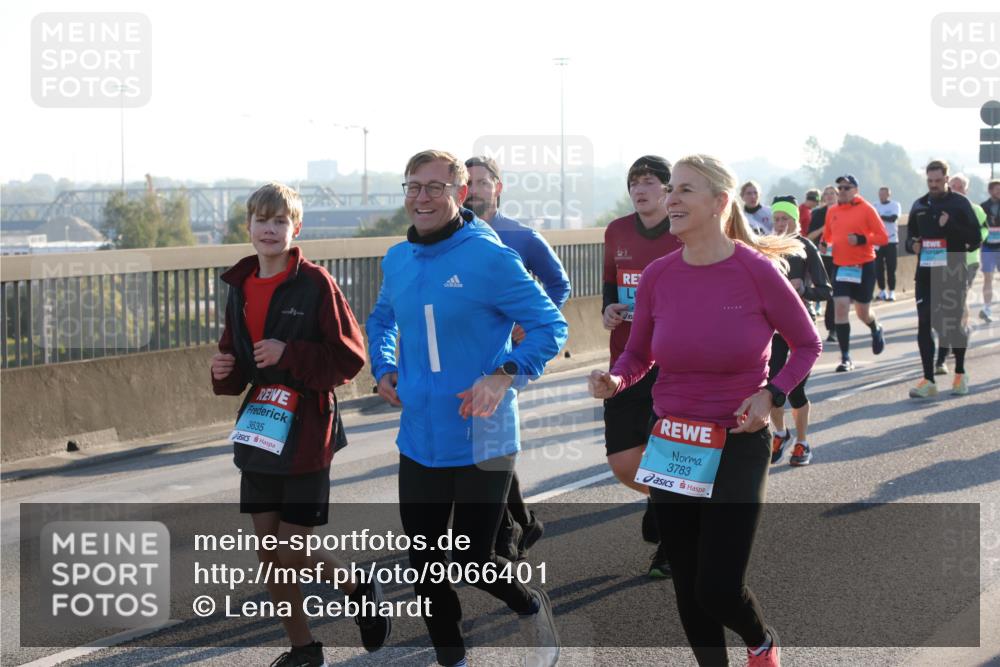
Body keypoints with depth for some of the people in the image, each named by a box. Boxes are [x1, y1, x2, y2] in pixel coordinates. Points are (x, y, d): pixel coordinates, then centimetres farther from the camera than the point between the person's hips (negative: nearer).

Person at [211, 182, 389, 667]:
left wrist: (289, 354, -21)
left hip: (306, 435, -6)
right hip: (258, 435, 6)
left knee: (290, 553, -5)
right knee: (268, 553, 8)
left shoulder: (315, 283, -11)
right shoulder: (240, 287, 7)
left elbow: (350, 358, -12)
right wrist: (224, 371, -4)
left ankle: (360, 588, 23)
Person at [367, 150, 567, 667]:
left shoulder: (489, 257, -14)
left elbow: (551, 327, -13)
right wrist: (383, 369, 7)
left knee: (472, 562, 1)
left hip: (482, 443, -5)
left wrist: (504, 375, -25)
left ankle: (532, 609, 33)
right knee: (425, 565, 10)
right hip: (419, 441, 6)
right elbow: (382, 320, 25)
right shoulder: (397, 260, 5)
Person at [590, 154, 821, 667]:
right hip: (671, 449, 4)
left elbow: (807, 344, 1)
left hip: (738, 446, -4)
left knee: (719, 589, -5)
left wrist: (772, 394, -14)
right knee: (687, 586, 9)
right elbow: (638, 355, 9)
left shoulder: (757, 272, -13)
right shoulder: (658, 276, -3)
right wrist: (614, 380, -12)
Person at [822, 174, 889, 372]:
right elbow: (827, 236, 20)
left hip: (863, 266, -3)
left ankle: (876, 330, 44)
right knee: (840, 308, -10)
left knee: (862, 312, 7)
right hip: (840, 267, 3)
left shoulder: (866, 209, -6)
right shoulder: (832, 212, 6)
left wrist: (861, 239, -23)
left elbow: (883, 237, -9)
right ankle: (845, 358, -5)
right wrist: (824, 244, -2)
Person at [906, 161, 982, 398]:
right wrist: (912, 245, -2)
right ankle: (928, 380, -2)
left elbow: (975, 238, -7)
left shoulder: (959, 204, -2)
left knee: (955, 324, 5)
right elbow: (910, 236, 21)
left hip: (953, 274, -3)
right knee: (924, 324, -5)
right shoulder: (919, 206, 11)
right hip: (926, 274, 3)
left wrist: (950, 225, -19)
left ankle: (960, 374, 26)